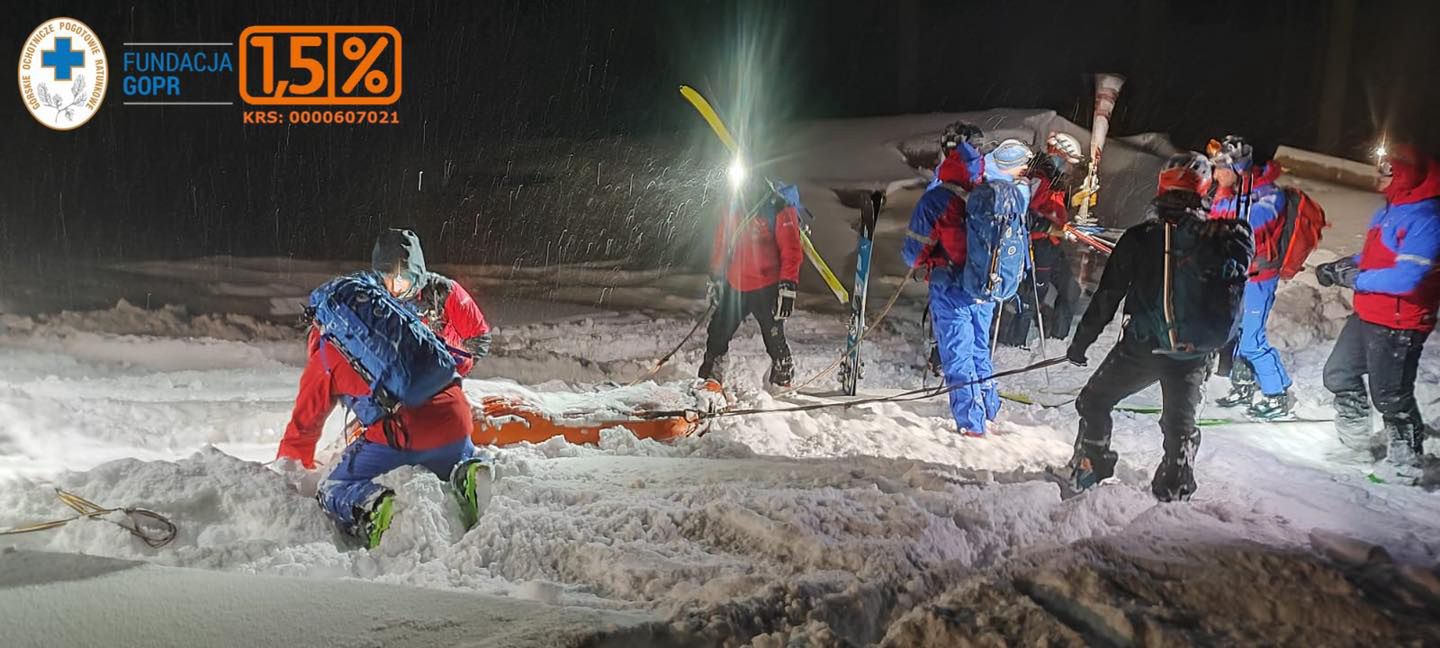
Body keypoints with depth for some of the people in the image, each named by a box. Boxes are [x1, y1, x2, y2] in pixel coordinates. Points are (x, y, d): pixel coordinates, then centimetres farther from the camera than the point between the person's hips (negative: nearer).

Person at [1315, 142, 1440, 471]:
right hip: (1367, 315, 10)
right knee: (1339, 374, 20)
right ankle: (1355, 436, 37)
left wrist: (1354, 278, -21)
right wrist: (1340, 266, 6)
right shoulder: (1389, 210, 9)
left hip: (1398, 324, -10)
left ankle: (1407, 458, 21)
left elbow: (1407, 277, -30)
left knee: (1391, 395, 3)